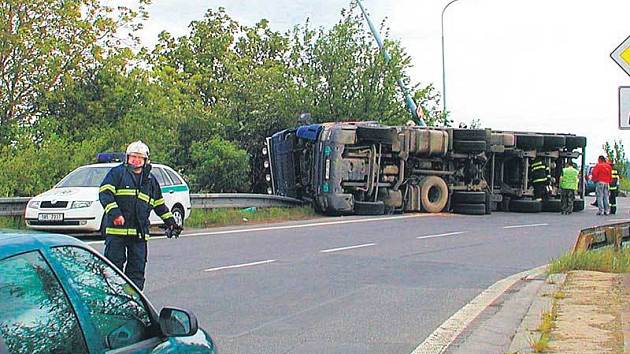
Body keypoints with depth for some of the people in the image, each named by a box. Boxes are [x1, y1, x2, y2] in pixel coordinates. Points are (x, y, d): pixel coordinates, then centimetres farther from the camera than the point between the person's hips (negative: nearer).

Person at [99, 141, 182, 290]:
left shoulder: (150, 180, 20)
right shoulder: (117, 172, 5)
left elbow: (159, 204, 28)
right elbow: (105, 193, -6)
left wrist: (170, 222, 25)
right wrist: (114, 213, -18)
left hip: (140, 232, 4)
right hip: (117, 229, -4)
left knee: (138, 267, 3)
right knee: (115, 262, -3)